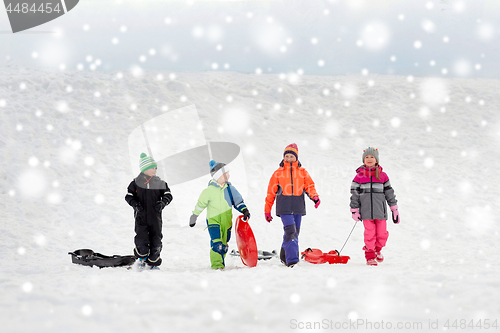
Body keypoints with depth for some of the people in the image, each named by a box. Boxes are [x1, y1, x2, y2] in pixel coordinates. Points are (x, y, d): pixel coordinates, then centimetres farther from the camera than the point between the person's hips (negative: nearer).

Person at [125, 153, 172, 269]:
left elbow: (168, 195, 8)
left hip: (155, 216, 2)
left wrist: (163, 202, -12)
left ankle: (153, 262, 16)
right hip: (141, 216, -2)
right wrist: (135, 204, -12)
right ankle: (142, 256, 16)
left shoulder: (159, 183, 8)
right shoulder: (136, 183, 3)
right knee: (141, 240, -13)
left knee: (156, 242, 0)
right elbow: (129, 196, 7)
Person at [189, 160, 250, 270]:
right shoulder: (209, 190, -9)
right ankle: (216, 264, -20)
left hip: (226, 220, 5)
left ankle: (221, 263, 23)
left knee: (224, 243, 10)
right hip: (213, 220, -5)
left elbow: (237, 199, 9)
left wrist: (244, 210, -5)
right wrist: (194, 217, 5)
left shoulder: (229, 188, 4)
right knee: (217, 242, -19)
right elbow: (200, 204, 0)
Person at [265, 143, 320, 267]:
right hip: (284, 207, -3)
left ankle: (284, 256, 29)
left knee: (294, 233, 9)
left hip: (298, 206, 3)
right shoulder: (278, 173, 9)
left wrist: (314, 196, -17)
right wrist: (267, 210, 9)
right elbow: (271, 192, 11)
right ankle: (292, 260, -22)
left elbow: (309, 186, 5)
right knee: (290, 231, -17)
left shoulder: (303, 172, 13)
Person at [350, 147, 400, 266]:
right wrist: (354, 210, 1)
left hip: (380, 211, 1)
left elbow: (389, 192, 13)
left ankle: (377, 249, 28)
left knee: (382, 233, 0)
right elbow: (354, 194, 6)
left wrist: (395, 209, 11)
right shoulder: (359, 176, 5)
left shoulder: (382, 176, 8)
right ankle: (370, 256, 7)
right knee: (369, 233, -5)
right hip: (366, 211, -1)